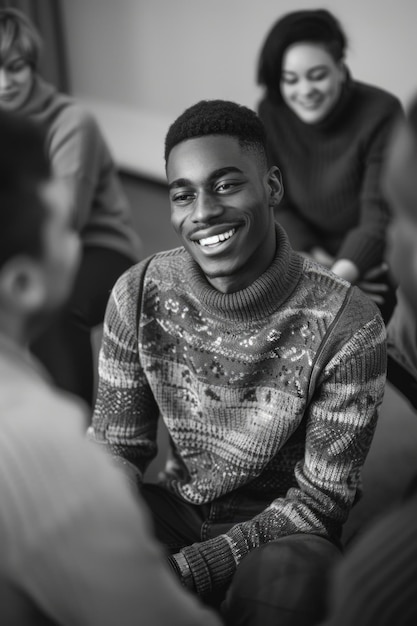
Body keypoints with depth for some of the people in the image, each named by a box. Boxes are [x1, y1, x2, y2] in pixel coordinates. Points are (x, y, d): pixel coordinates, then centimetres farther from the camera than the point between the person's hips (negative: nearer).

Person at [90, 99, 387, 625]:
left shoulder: (348, 325, -19)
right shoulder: (139, 295, -8)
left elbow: (318, 499, -14)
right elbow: (119, 447, 0)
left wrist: (187, 568, -24)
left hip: (279, 528, -3)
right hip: (176, 508, 3)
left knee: (283, 584, -37)